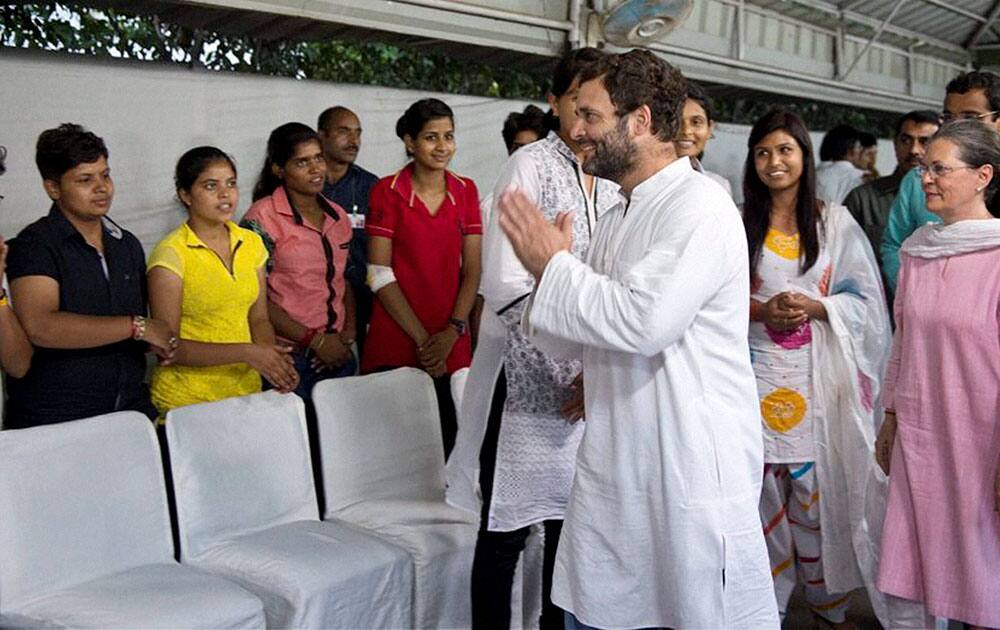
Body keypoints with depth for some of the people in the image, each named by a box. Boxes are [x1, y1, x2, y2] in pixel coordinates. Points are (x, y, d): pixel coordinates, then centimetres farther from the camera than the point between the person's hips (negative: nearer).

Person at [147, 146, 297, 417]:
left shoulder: (251, 243, 7)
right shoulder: (170, 254, -11)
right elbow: (167, 347, -13)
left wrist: (273, 355, -8)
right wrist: (246, 353, -19)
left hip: (247, 391, 5)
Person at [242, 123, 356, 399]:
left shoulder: (338, 217, 10)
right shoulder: (262, 218, -9)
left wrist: (349, 332, 0)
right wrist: (316, 341, -13)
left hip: (338, 355, 6)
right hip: (289, 357, -5)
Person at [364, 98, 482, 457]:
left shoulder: (466, 192, 7)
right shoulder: (387, 192, -3)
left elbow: (472, 270, 4)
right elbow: (380, 274, -6)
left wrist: (452, 332, -8)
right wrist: (422, 339, -10)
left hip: (452, 345, 3)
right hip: (396, 344, -3)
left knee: (448, 446, 5)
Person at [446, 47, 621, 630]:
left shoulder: (614, 182, 10)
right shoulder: (531, 165, -7)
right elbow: (504, 285, -16)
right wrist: (572, 372, -15)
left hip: (591, 381, 6)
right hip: (528, 377, -5)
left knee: (572, 521, 14)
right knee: (507, 528, 3)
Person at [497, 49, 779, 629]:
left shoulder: (700, 206, -13)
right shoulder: (616, 220, 13)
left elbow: (644, 321, -25)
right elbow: (581, 343, 15)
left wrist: (555, 265, -12)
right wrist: (549, 269, -4)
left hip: (693, 469, -8)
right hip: (613, 467, 8)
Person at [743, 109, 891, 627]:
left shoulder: (836, 223, 5)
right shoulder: (737, 223, 5)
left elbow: (866, 301, 3)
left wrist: (816, 307, -13)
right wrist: (760, 310, -13)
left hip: (818, 378, 0)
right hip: (758, 375, 0)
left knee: (818, 484, 2)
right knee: (764, 487, 3)